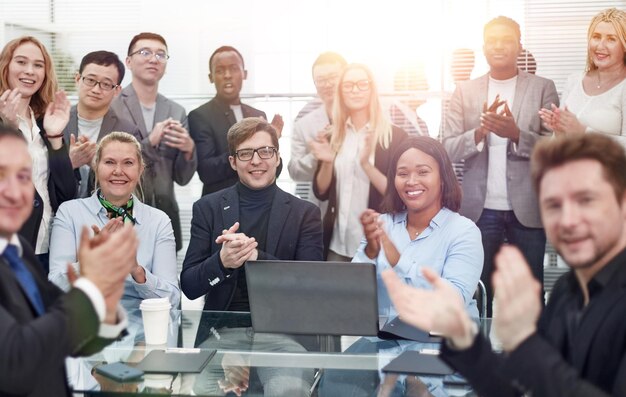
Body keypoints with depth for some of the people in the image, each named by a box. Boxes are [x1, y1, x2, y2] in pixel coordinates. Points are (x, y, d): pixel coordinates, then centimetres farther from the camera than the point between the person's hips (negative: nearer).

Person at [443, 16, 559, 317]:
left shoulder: (543, 88, 3)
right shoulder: (464, 91, 7)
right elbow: (447, 149, 1)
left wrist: (516, 134, -20)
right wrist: (480, 131, -17)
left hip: (527, 209, -1)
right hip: (479, 209, 1)